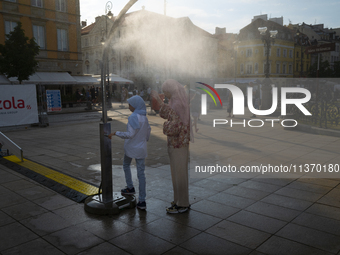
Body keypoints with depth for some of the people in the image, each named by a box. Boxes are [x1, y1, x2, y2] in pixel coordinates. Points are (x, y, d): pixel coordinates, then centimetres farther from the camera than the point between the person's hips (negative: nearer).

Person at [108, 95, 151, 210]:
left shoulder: (133, 117, -18)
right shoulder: (144, 117, 4)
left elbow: (130, 134, -24)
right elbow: (148, 130, 15)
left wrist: (115, 133, -18)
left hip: (131, 148, -5)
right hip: (141, 149, 5)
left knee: (126, 165, 25)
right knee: (141, 173, 5)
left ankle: (130, 188, 31)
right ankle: (142, 201, 4)